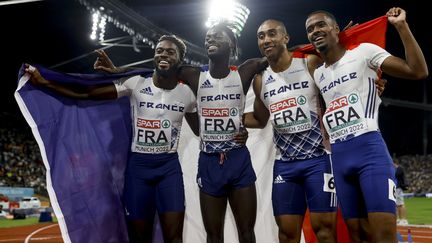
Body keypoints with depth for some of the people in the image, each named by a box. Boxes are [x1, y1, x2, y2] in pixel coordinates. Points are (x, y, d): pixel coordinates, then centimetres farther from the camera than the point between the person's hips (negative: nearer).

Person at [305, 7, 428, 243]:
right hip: (338, 157, 6)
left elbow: (418, 71, -8)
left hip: (369, 149, -6)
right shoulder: (317, 74, 19)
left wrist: (401, 26, -12)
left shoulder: (363, 52, 1)